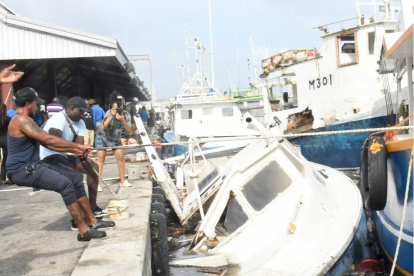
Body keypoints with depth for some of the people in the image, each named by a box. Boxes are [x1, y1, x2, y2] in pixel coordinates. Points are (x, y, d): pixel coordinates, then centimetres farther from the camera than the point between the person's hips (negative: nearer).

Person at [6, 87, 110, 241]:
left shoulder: (25, 120, 20)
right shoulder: (22, 120, -15)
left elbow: (46, 144, 18)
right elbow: (48, 139, -22)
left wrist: (73, 150, 9)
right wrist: (78, 146, -16)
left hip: (32, 166, 11)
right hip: (22, 170, -11)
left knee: (75, 178, 6)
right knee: (65, 184, -27)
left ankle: (91, 221, 9)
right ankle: (84, 231, -26)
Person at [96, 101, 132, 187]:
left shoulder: (126, 115, -19)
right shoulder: (109, 113, -27)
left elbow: (129, 131, -25)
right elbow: (103, 127, -37)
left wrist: (123, 120, -39)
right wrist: (111, 116, -43)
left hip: (116, 138, 3)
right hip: (103, 136, -3)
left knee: (120, 157, -1)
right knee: (101, 158, -9)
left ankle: (123, 181, 12)